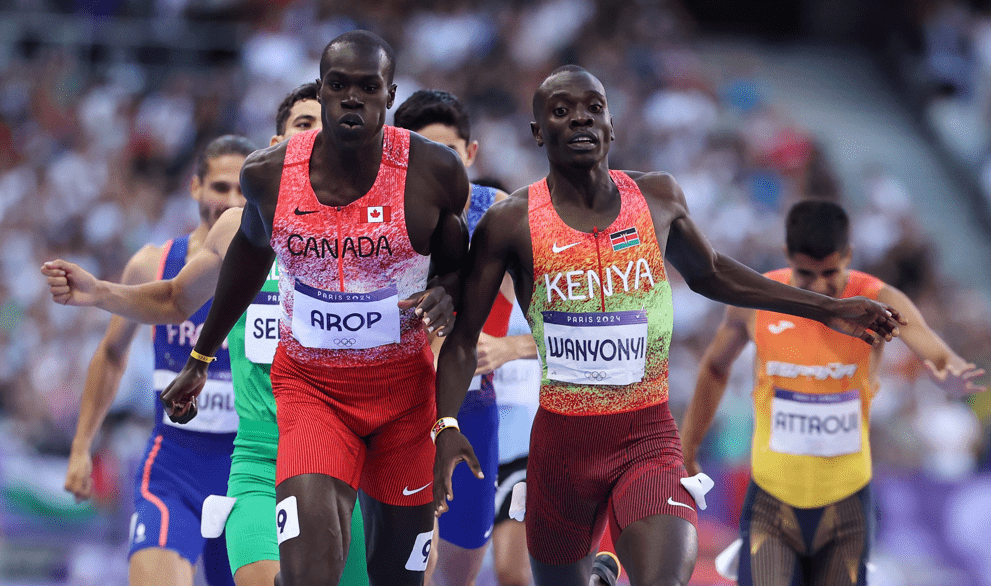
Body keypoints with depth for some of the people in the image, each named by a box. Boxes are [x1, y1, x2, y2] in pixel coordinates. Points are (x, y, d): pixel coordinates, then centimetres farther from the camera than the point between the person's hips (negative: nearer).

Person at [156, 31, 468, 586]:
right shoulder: (269, 174, -8)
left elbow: (458, 263, 5)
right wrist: (201, 358, 23)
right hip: (310, 386, -1)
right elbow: (250, 252, 13)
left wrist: (444, 296, -21)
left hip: (403, 386, 1)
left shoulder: (433, 171, -13)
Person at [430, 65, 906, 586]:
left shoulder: (658, 198, 4)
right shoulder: (510, 224, -5)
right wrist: (446, 426, -17)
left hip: (649, 439, 0)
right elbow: (463, 336, -1)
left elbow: (708, 275, 21)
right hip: (562, 440, 0)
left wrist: (827, 310, 21)